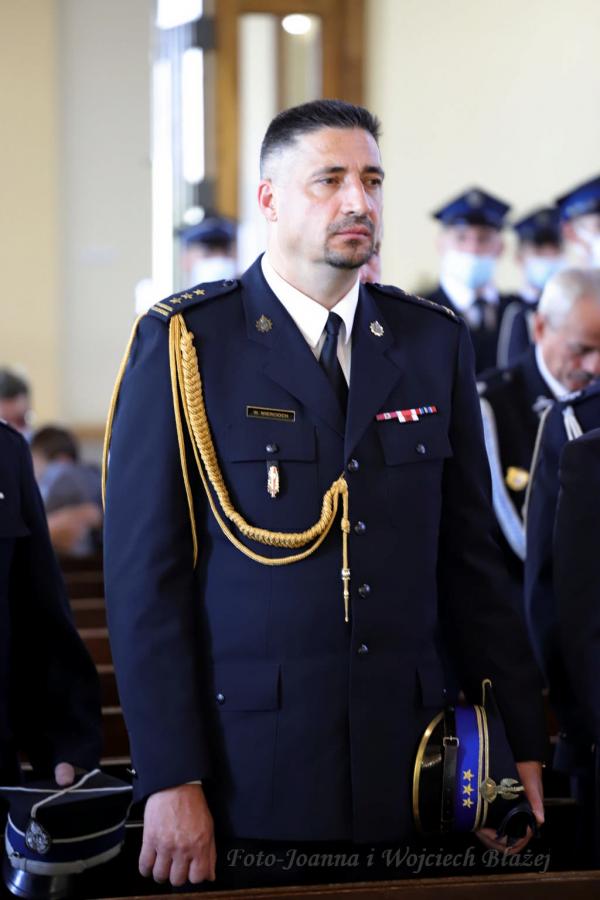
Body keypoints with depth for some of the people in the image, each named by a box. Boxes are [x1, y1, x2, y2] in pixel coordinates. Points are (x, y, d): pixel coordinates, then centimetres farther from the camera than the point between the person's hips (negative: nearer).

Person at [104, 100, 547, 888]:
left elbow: (470, 558, 12)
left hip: (407, 773, 3)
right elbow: (145, 575, -5)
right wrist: (170, 780, -11)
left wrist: (521, 746, 8)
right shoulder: (183, 345, -2)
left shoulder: (435, 343, 10)